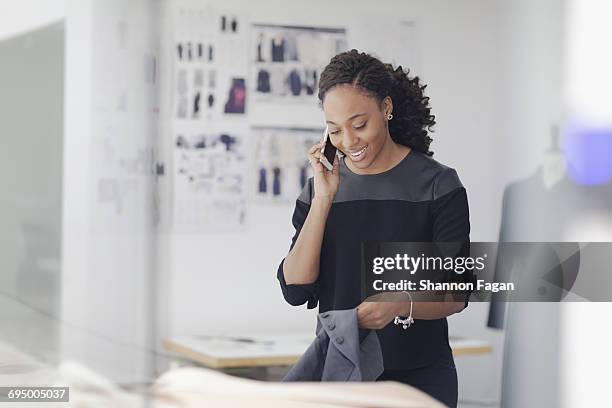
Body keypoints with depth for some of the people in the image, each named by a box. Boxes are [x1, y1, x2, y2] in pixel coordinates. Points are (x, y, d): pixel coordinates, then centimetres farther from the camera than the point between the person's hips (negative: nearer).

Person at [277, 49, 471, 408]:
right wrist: (323, 200, -11)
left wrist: (400, 304, -28)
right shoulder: (321, 187, 4)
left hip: (419, 376, -2)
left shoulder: (437, 184, -5)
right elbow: (295, 290, -6)